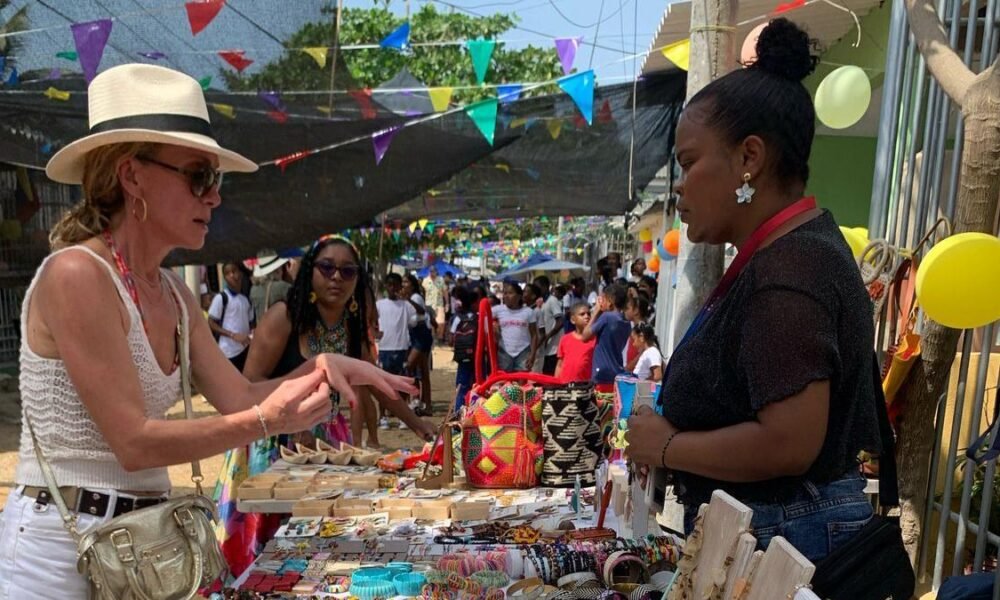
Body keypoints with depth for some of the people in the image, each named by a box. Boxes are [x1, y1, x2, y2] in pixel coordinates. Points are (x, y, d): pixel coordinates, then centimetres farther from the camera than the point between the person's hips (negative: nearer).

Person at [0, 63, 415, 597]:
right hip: (61, 546, -7)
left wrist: (321, 365, -11)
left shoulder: (172, 294, 5)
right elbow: (135, 442, -22)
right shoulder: (76, 274, -19)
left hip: (141, 539, 8)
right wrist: (268, 421, -28)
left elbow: (240, 398, 3)